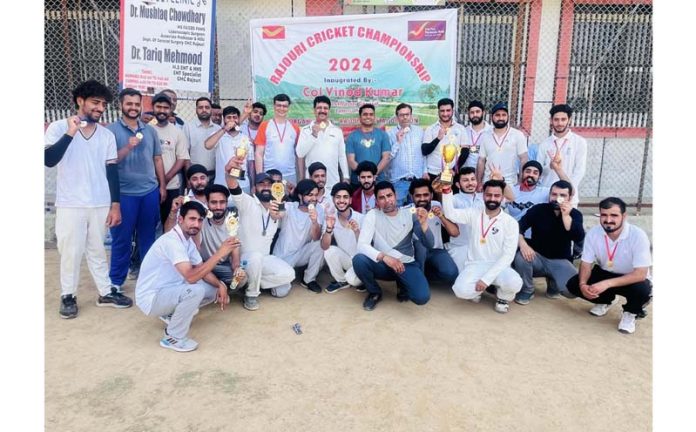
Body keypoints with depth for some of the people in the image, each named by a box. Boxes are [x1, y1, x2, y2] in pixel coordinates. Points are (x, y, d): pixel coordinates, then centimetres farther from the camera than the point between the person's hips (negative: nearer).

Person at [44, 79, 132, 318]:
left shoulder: (107, 135, 5)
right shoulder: (58, 127, -4)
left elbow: (111, 170, 5)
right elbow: (48, 160, -16)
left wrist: (115, 204, 2)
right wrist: (70, 133, -23)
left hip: (101, 204, 3)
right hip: (70, 205, -2)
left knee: (97, 251, 13)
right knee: (71, 252, 6)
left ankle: (106, 292, 22)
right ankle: (68, 296, 21)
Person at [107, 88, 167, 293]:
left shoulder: (150, 130, 10)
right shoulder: (111, 130, -2)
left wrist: (162, 186, 10)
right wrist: (127, 147, -21)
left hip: (150, 191, 3)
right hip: (124, 193, -3)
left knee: (148, 237, 12)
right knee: (122, 239, 4)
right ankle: (115, 281, 17)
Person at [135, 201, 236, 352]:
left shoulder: (188, 239, 3)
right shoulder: (171, 241, -27)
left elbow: (202, 270, 7)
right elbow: (191, 277, -37)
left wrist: (220, 285, -12)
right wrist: (219, 253, -38)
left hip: (168, 291, 9)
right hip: (151, 298, -9)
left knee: (213, 289, 5)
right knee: (196, 290, -32)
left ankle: (172, 313, 16)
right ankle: (174, 337, -12)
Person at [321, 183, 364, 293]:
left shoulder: (360, 218, -17)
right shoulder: (331, 218, -8)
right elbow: (324, 247, -18)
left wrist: (357, 232, -40)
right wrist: (329, 228, -36)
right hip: (346, 260, 4)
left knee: (352, 278, -32)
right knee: (330, 250, -25)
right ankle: (341, 281, 1)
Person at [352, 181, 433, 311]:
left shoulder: (409, 214, -3)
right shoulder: (373, 215, -7)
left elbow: (429, 245, -7)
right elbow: (362, 245, -18)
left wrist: (423, 223, -25)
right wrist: (384, 257, -33)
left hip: (406, 265, 0)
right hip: (382, 264, 0)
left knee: (422, 297, -26)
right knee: (359, 259, -31)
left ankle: (402, 284, 12)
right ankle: (374, 293, -1)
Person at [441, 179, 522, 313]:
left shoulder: (511, 222, -3)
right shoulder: (473, 214, 4)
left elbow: (508, 255, -11)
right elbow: (450, 213, -9)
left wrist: (487, 278, -20)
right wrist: (447, 189, -24)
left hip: (498, 267, -1)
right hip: (475, 265, 1)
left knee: (514, 283, -33)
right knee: (461, 290, -29)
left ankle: (503, 297, 5)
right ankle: (478, 288, 10)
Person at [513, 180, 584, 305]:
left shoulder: (575, 214, -3)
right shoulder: (538, 209, -6)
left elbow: (578, 238, -21)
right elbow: (518, 227, -15)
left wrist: (566, 215, -31)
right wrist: (522, 243, -34)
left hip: (560, 261, 1)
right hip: (537, 257, 0)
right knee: (521, 257, -34)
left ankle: (553, 285, 14)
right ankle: (526, 291, -5)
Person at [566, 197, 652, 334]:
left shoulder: (638, 235, -29)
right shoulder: (593, 233, -18)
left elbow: (640, 274, -31)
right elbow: (586, 263, -10)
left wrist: (607, 284, -42)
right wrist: (582, 284, -32)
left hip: (632, 279, -3)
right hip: (604, 273, 4)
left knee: (642, 290, -37)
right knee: (573, 284, -17)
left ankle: (630, 312, 0)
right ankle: (605, 300, 15)